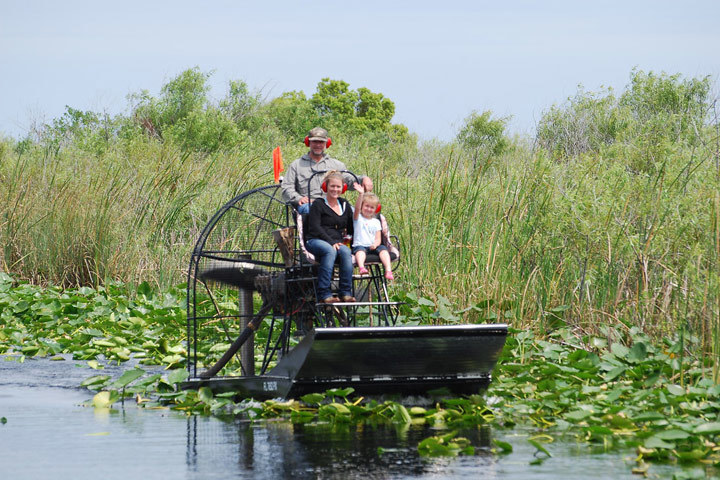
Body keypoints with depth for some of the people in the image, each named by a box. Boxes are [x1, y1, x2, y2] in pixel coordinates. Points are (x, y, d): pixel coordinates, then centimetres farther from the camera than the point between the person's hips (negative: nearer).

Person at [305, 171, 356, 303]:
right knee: (330, 251, -38)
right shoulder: (318, 204, 5)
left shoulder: (345, 205, 21)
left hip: (337, 242, 4)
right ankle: (324, 294, -39)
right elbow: (315, 228, -7)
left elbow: (351, 228, 23)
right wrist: (331, 242, -17)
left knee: (346, 251, -31)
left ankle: (346, 293, -31)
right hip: (315, 241, -4)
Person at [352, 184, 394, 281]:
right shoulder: (358, 218, 13)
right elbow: (357, 208, -9)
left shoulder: (376, 222, 20)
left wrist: (375, 244, -13)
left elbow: (378, 238, 11)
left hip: (373, 247, 3)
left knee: (383, 249, -27)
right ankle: (361, 267, -62)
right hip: (360, 245, -3)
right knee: (360, 250, -36)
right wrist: (361, 194, -24)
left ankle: (388, 270, -42)